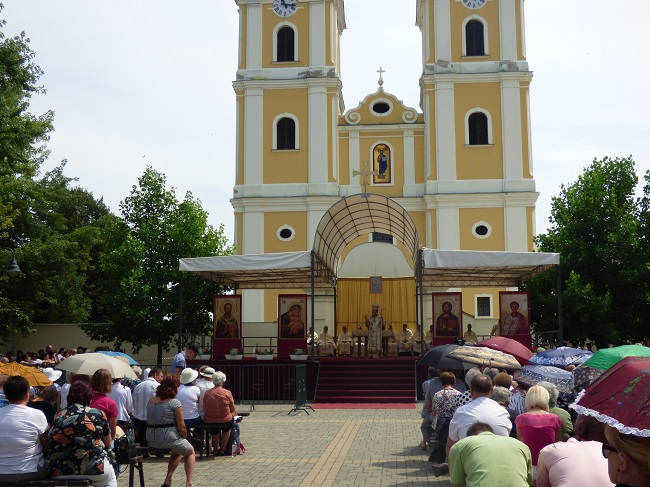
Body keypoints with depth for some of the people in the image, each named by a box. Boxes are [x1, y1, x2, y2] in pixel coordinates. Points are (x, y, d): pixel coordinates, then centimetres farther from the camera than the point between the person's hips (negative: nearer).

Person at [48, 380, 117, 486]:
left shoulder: (58, 416, 4)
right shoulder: (98, 414, -2)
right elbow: (108, 444, 9)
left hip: (60, 473, 3)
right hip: (93, 470, -3)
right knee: (110, 476, 31)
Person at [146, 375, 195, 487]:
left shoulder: (151, 401, 7)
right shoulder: (174, 402, -12)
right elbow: (181, 427, -13)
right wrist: (184, 436, 9)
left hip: (151, 439, 6)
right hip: (169, 438, -6)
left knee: (178, 450, 34)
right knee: (190, 452, 22)